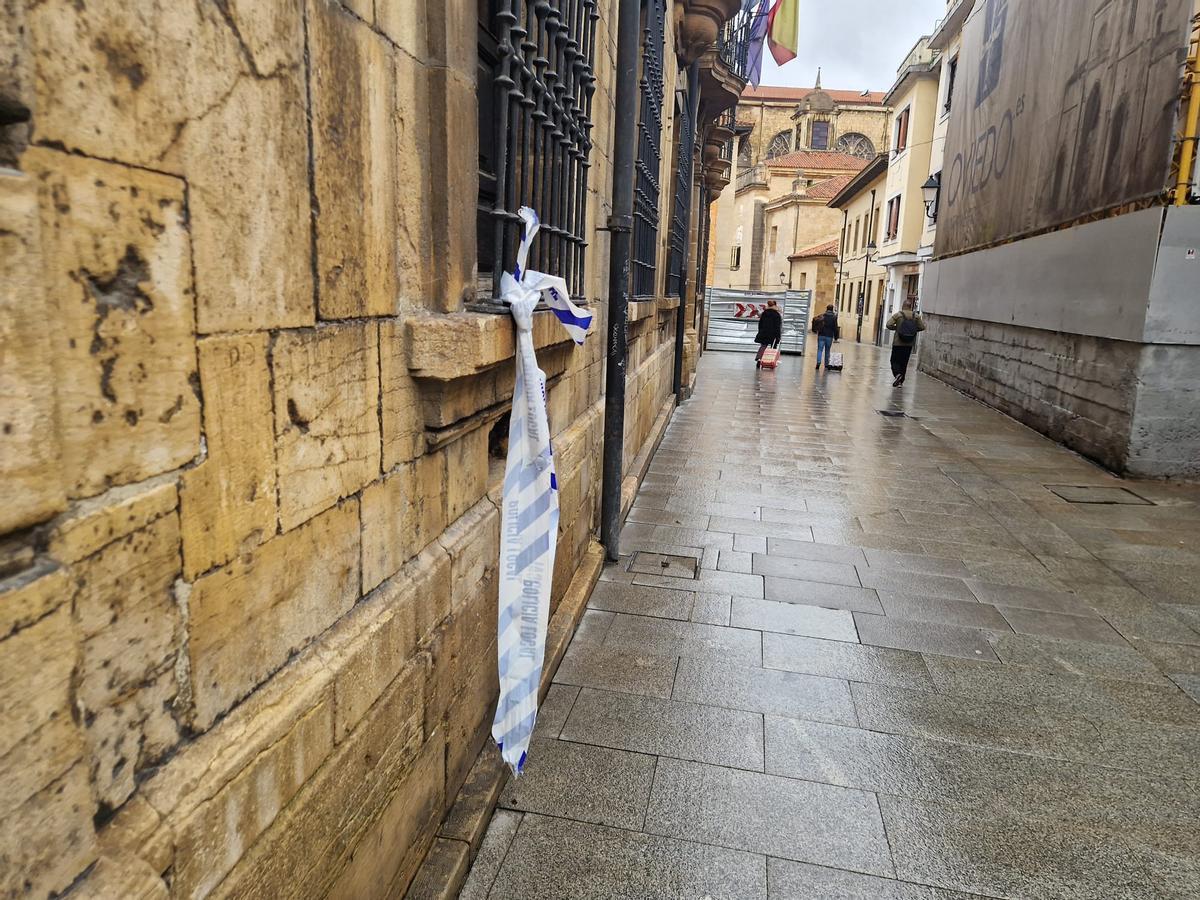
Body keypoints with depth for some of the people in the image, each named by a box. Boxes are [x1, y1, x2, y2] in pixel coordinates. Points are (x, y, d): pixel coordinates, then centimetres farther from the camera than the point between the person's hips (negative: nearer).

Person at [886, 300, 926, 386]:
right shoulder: (916, 316, 0)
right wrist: (914, 329, 15)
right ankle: (901, 381, 13)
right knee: (904, 362, 11)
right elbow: (922, 327, 0)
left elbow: (889, 325, -12)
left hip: (898, 343, -3)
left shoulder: (898, 315, -7)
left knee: (895, 361, 6)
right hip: (909, 344, 3)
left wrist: (896, 328, 5)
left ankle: (897, 374, -19)